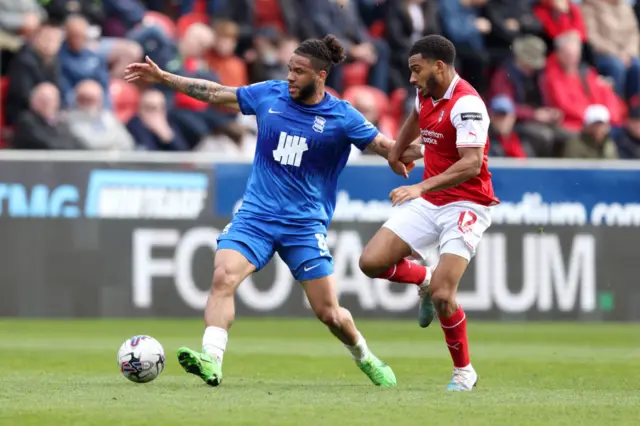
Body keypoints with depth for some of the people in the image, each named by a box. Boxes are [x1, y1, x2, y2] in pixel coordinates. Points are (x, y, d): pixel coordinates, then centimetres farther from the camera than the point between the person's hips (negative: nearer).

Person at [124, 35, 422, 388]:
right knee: (223, 278, -24)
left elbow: (385, 147, -4)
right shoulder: (270, 94, 2)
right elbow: (216, 94, 11)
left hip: (304, 224, -2)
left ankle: (364, 357, 29)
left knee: (328, 313, -1)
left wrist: (417, 152, -25)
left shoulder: (341, 117, -5)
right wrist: (162, 77, 12)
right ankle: (211, 361, -29)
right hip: (255, 215, 2)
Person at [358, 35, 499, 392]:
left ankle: (464, 371, 5)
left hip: (465, 205, -8)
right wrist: (396, 151, 42)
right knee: (372, 262, -8)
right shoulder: (427, 95, 6)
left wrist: (422, 187, -36)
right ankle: (426, 278, 22)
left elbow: (471, 164, -29)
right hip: (428, 202, 8)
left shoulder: (466, 103, -20)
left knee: (441, 295, -18)